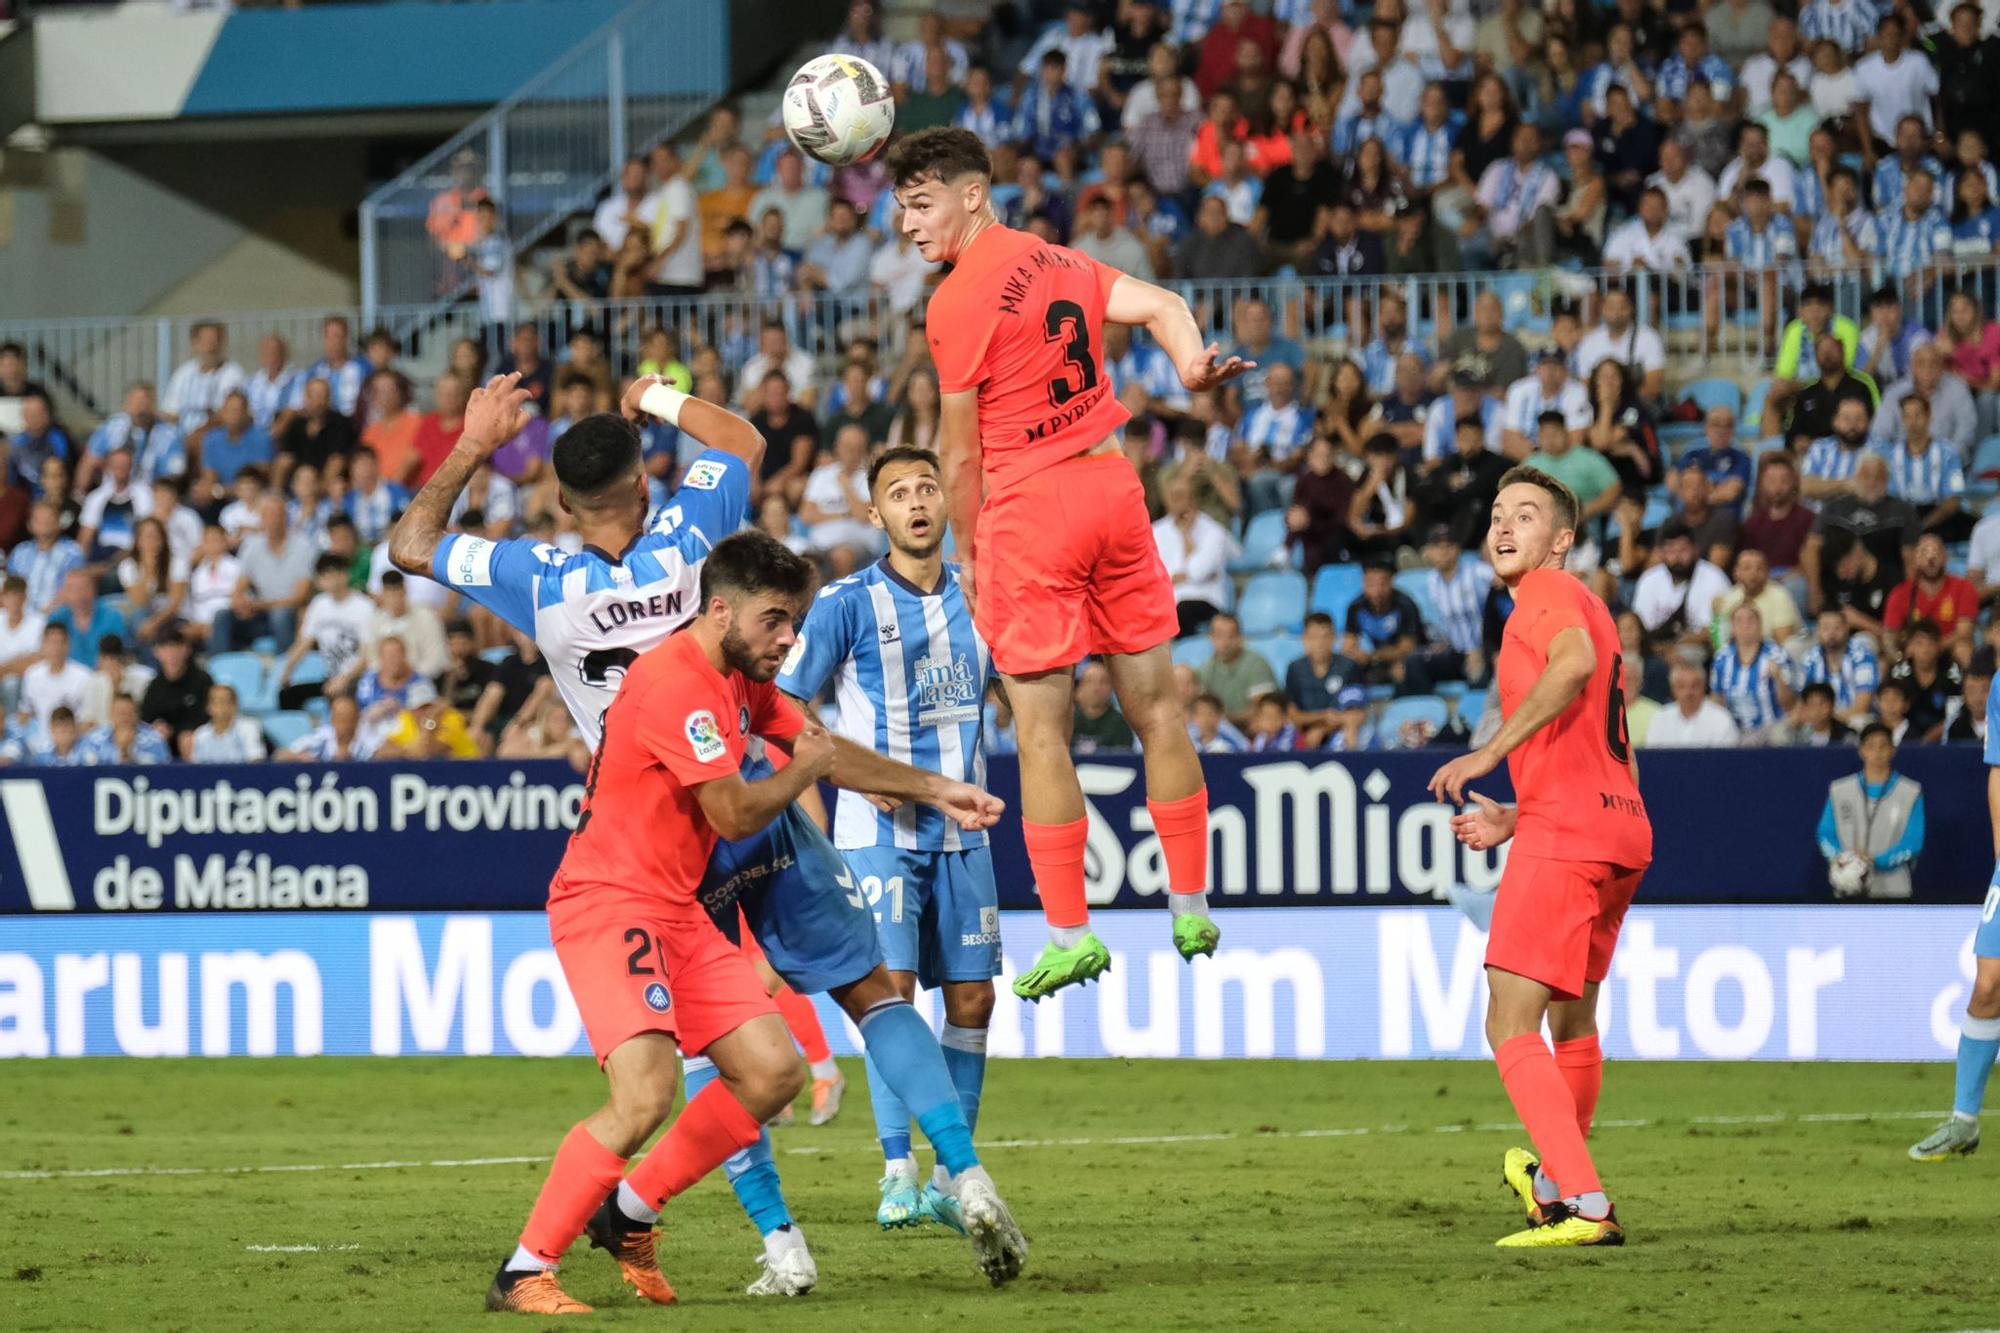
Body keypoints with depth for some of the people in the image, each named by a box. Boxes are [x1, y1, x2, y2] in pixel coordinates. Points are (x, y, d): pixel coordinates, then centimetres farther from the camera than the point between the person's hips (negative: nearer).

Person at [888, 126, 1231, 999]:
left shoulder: (957, 303, -10)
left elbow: (961, 452, -6)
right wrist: (1192, 362, -18)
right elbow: (1159, 305, 0)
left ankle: (1069, 932, -4)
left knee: (1039, 724, -2)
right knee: (1154, 703, 11)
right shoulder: (1060, 264, 12)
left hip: (1029, 506, -7)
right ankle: (1191, 910, 16)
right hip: (1111, 483, 7)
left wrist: (967, 552, 6)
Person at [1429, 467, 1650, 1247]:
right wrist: (1511, 822, 28)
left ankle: (1586, 1206, -22)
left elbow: (1576, 660, -26)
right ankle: (1555, 1184, 42)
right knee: (1571, 1016, 26)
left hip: (1565, 831, -10)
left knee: (1511, 1025, -13)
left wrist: (1491, 752, -25)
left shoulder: (1548, 591, -1)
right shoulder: (1585, 609, 27)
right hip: (1622, 832, 10)